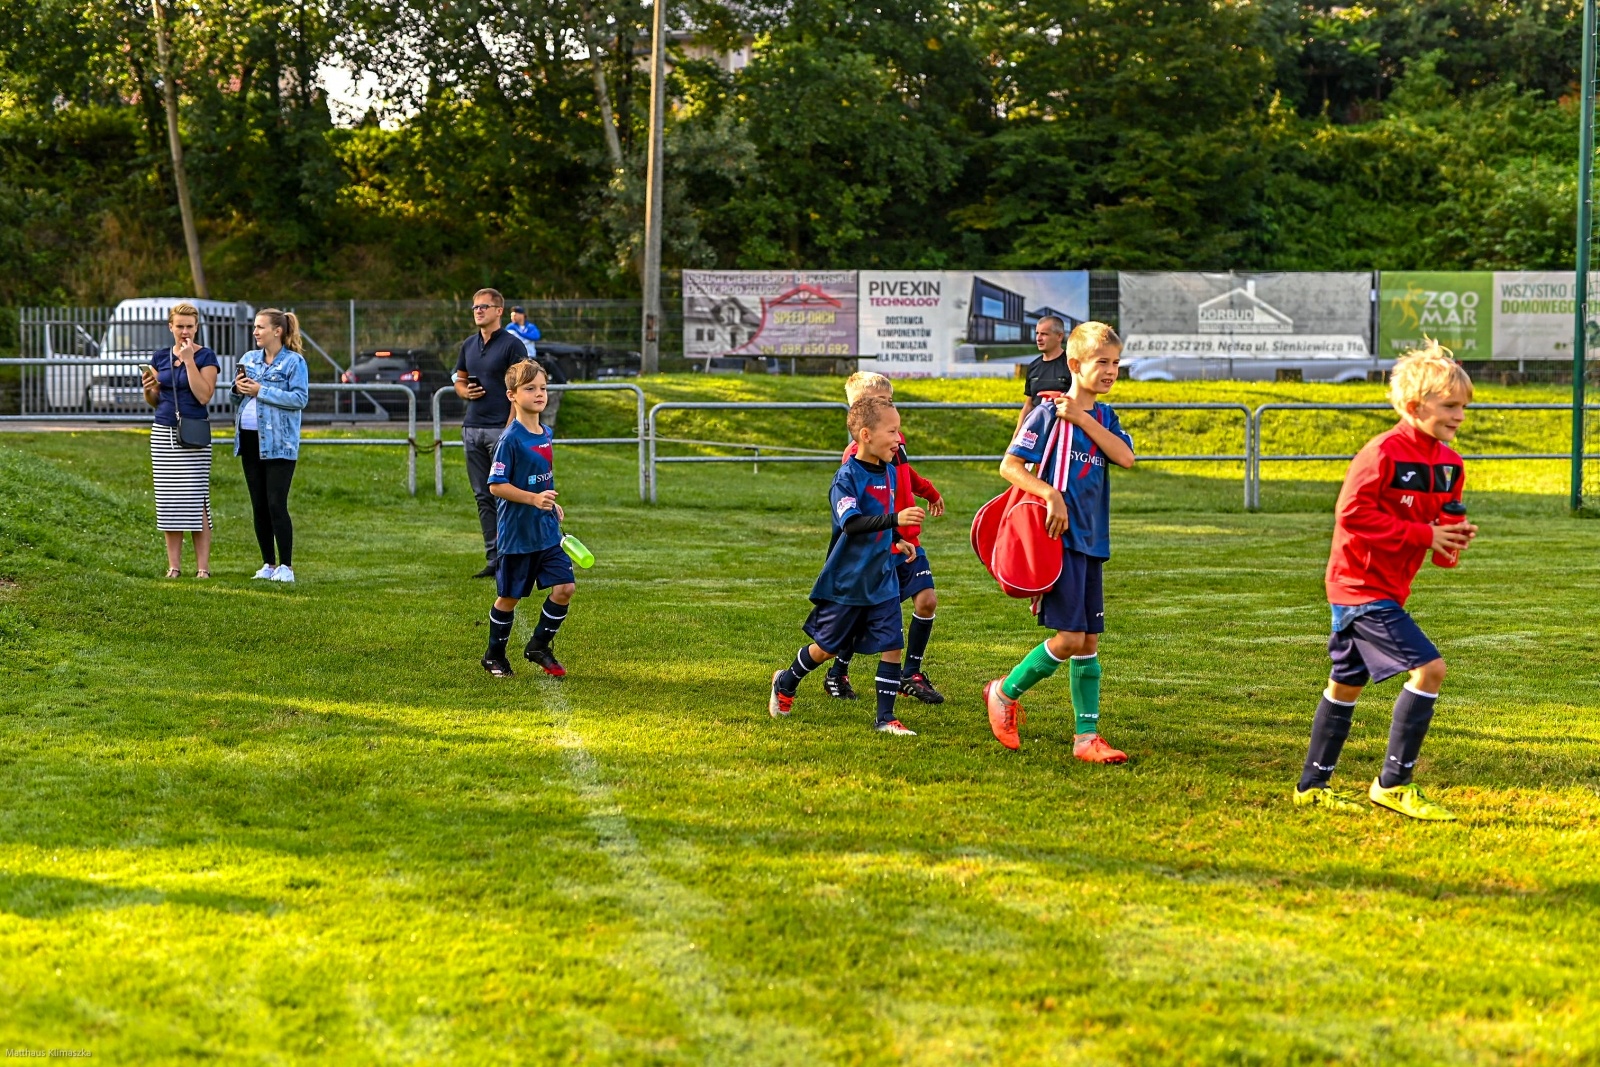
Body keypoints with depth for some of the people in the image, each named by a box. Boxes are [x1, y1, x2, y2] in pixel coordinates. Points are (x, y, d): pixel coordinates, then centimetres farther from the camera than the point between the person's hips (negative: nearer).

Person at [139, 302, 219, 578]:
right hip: (163, 432, 5)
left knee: (196, 499, -7)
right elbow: (154, 401, 17)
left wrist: (189, 360, -14)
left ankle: (203, 566, -4)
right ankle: (174, 564, 9)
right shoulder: (160, 358, 11)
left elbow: (204, 396, -13)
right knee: (168, 501, 4)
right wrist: (147, 388, -5)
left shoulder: (206, 356, -2)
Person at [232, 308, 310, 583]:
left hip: (278, 443, -6)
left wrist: (261, 391, -18)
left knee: (276, 505, -9)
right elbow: (237, 393, 20)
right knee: (258, 506, 9)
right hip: (249, 439, 6)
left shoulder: (294, 361, -5)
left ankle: (286, 566, -3)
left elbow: (299, 399, -15)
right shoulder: (248, 358, 13)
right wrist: (238, 389, -4)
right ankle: (268, 563, 16)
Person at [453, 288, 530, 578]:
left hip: (501, 428, -7)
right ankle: (493, 559, 11)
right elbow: (460, 380, 26)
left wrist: (510, 429, -17)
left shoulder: (512, 345, -6)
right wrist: (465, 391, 2)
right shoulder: (469, 345, 15)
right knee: (483, 498, 7)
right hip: (472, 429, 7)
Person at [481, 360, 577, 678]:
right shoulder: (510, 439, -16)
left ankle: (539, 646, 16)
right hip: (517, 533, -6)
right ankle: (494, 655, 25)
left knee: (565, 587, -2)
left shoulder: (545, 435, 7)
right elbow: (496, 485, -19)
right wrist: (534, 499, -26)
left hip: (547, 532, 6)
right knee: (509, 596, 7)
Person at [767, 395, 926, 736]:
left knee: (892, 645, -4)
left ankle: (885, 717, 4)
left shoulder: (889, 472, 5)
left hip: (882, 578, 6)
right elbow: (851, 523, -34)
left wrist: (897, 541, 12)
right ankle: (786, 682, 37)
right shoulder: (848, 476, -18)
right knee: (826, 647, 10)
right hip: (846, 581, -6)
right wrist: (895, 519, -42)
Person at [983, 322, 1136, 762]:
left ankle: (1086, 737, 11)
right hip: (1058, 537, -7)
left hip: (1092, 541, 7)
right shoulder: (1050, 411, -7)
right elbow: (1009, 465, -12)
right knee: (1069, 637, -12)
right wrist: (1050, 495, -25)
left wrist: (1082, 418, -11)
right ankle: (1004, 693, 10)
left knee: (1090, 641, 7)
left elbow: (1126, 457, -6)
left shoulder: (1104, 416, 13)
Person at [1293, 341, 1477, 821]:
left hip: (1387, 589, 10)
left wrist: (1452, 537, -7)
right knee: (1428, 668, -17)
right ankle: (1393, 784, -9)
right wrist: (1424, 535, -23)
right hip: (1363, 586, -10)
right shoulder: (1384, 452, -20)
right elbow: (1352, 513, -23)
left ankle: (1313, 785, 30)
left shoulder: (1449, 464, 7)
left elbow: (1439, 518, 18)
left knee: (1347, 684, 18)